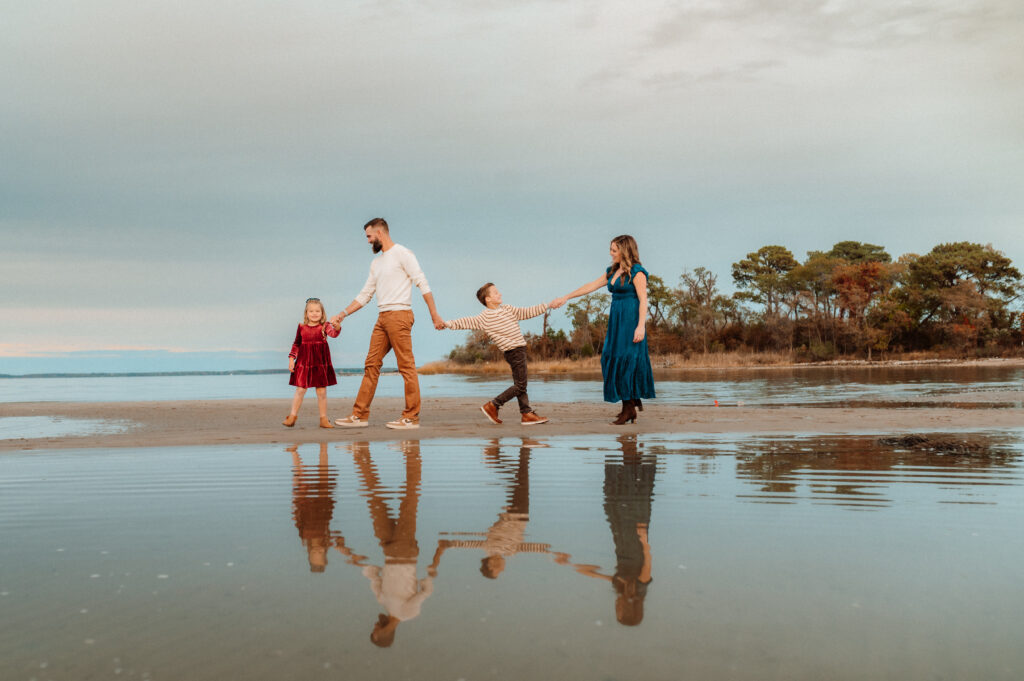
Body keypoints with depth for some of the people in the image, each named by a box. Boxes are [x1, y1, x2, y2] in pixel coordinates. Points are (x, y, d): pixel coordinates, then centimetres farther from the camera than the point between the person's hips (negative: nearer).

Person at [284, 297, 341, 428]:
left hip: (321, 363, 0)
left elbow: (333, 334, -21)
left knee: (322, 392, 5)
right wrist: (291, 359, 6)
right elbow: (296, 345, 12)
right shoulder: (302, 328, 4)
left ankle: (323, 419, 14)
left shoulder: (324, 327, -1)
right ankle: (293, 415, 14)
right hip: (303, 363, 1)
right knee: (300, 390, 1)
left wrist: (337, 327, -42)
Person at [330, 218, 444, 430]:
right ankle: (360, 415, 10)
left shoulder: (402, 253, -3)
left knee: (407, 366, -6)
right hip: (382, 318, 8)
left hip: (399, 315, -8)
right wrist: (343, 314, 19)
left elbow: (422, 284, -8)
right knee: (372, 364, 6)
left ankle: (411, 418, -2)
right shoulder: (376, 263, 22)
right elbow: (365, 294, 26)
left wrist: (434, 315, -14)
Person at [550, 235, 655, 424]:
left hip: (631, 320, -8)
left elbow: (643, 300, -13)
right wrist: (565, 298, 20)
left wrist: (641, 326, -21)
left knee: (626, 360, -8)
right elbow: (591, 286, 20)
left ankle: (629, 407, -3)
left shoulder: (637, 272, -8)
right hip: (616, 320, 8)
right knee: (613, 359, 5)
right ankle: (634, 401, 15)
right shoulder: (612, 271, 16)